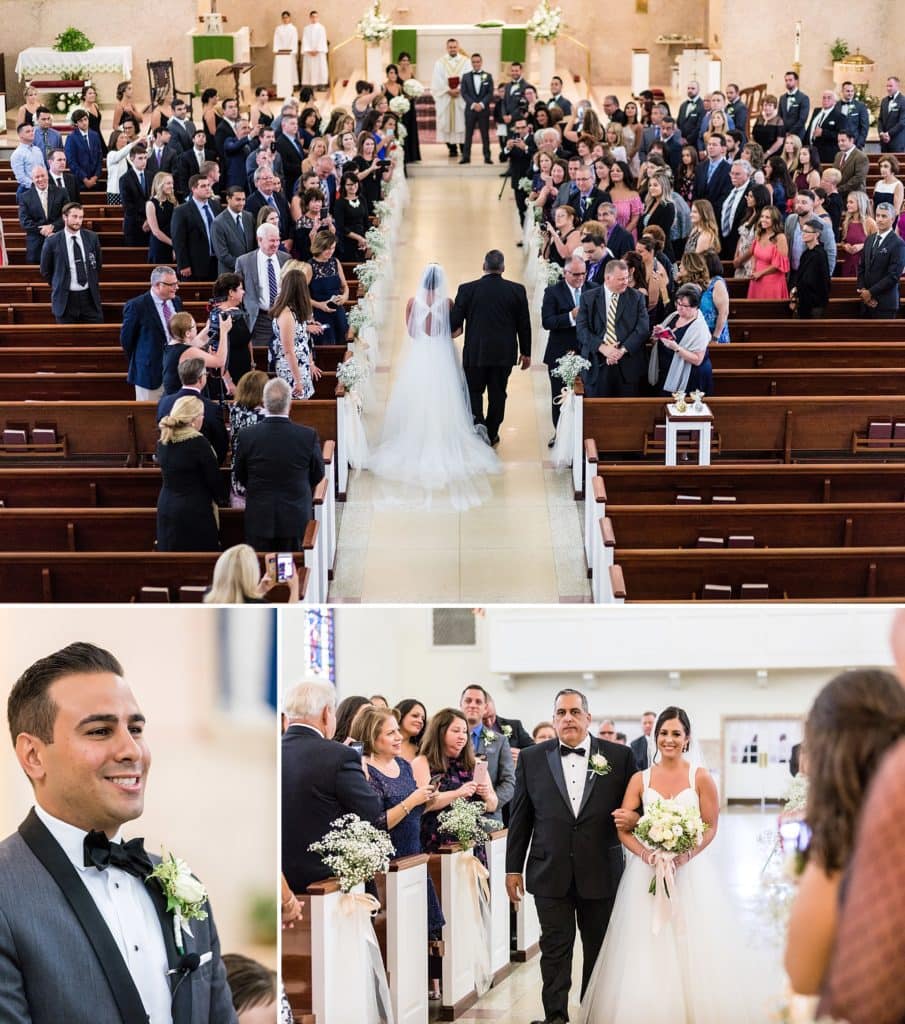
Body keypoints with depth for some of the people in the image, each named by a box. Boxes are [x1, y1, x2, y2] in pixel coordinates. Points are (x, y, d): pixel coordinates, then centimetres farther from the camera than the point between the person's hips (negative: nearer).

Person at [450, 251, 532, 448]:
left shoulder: (467, 290, -10)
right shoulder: (517, 290, -5)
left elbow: (454, 322, -8)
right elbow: (524, 324, 1)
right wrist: (525, 352, 12)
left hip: (475, 352, -2)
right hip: (504, 354, 2)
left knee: (474, 392, 11)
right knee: (497, 393, 13)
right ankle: (491, 434, 21)